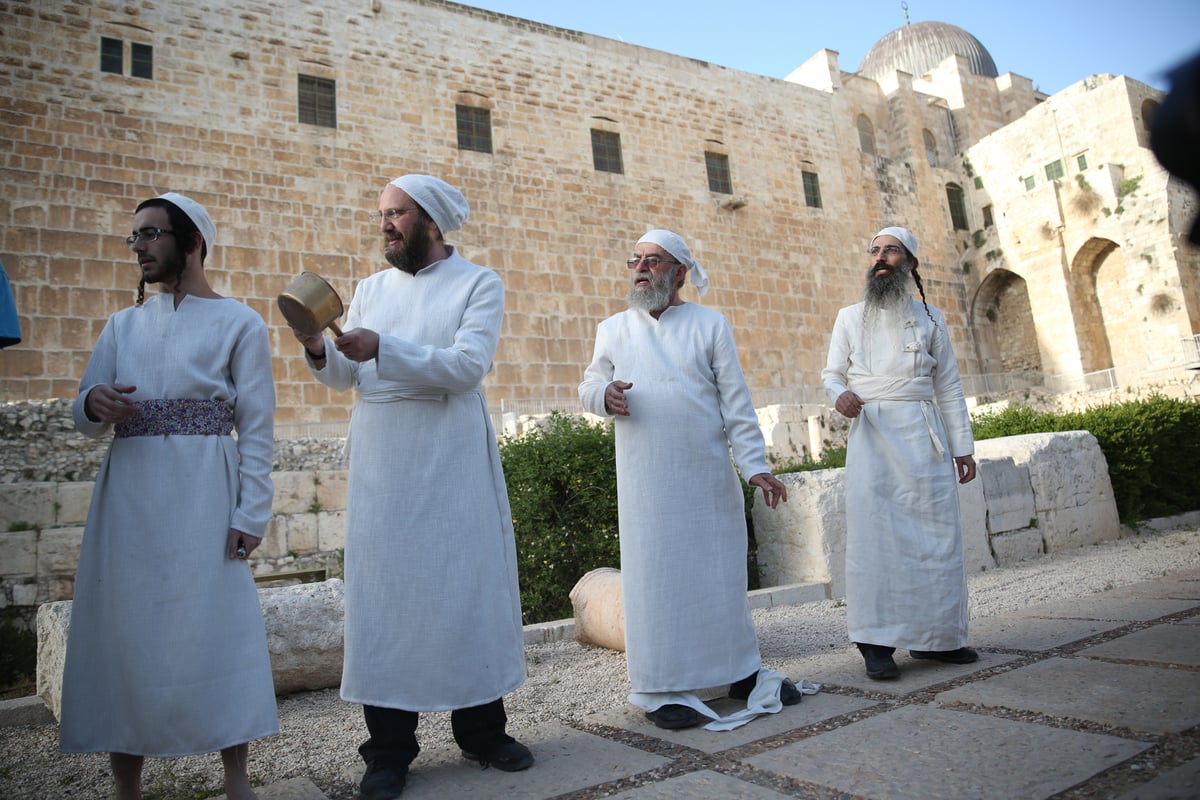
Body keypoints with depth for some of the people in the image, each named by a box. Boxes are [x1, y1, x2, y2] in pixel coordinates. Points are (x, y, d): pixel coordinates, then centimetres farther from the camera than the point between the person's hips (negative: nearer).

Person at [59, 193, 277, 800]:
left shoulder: (239, 323, 4)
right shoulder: (122, 325, 17)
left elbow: (258, 428, -2)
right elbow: (85, 419, 16)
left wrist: (251, 513, -10)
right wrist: (95, 405, -9)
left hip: (203, 496, -4)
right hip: (128, 493, 5)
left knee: (215, 627, -5)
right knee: (123, 626, 4)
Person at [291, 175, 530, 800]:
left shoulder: (479, 284, 2)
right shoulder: (371, 289, 16)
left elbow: (468, 366, -13)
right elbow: (345, 377, 9)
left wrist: (384, 348, -22)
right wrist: (320, 351, -12)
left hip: (451, 455, -3)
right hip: (379, 455, 3)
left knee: (468, 582, 3)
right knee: (383, 587, 2)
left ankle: (482, 727, 18)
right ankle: (389, 746, 13)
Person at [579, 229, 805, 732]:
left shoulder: (711, 325, 7)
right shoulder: (613, 329, 12)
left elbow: (736, 401, 2)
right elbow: (589, 384, 13)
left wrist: (754, 464, -5)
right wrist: (604, 394, -11)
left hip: (709, 471, 0)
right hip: (646, 478, 0)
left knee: (722, 572, 8)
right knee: (655, 575, 0)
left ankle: (740, 671, 24)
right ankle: (661, 689, 11)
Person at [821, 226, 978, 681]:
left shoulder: (930, 318, 14)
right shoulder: (850, 317, 12)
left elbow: (949, 387, 12)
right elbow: (832, 372, 10)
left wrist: (962, 446, 6)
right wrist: (839, 395, -14)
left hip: (924, 435, 2)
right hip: (871, 435, -1)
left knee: (936, 534, 1)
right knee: (873, 535, -6)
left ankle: (936, 637, 13)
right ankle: (877, 643, -3)